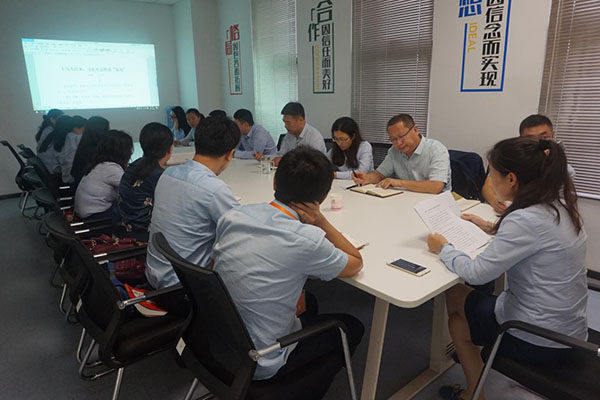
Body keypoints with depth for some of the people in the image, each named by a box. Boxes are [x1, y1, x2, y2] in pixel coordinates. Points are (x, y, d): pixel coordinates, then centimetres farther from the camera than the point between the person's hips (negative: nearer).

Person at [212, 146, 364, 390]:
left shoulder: (232, 216, -10)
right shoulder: (307, 240, -27)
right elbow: (356, 265, -8)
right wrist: (321, 221, -13)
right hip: (260, 366, -6)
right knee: (352, 328, 16)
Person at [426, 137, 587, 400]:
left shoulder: (526, 219, -28)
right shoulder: (558, 205, -2)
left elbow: (476, 273, -23)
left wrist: (443, 249, -8)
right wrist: (493, 229, 14)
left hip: (536, 340, -8)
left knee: (454, 296, 14)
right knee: (470, 297, 23)